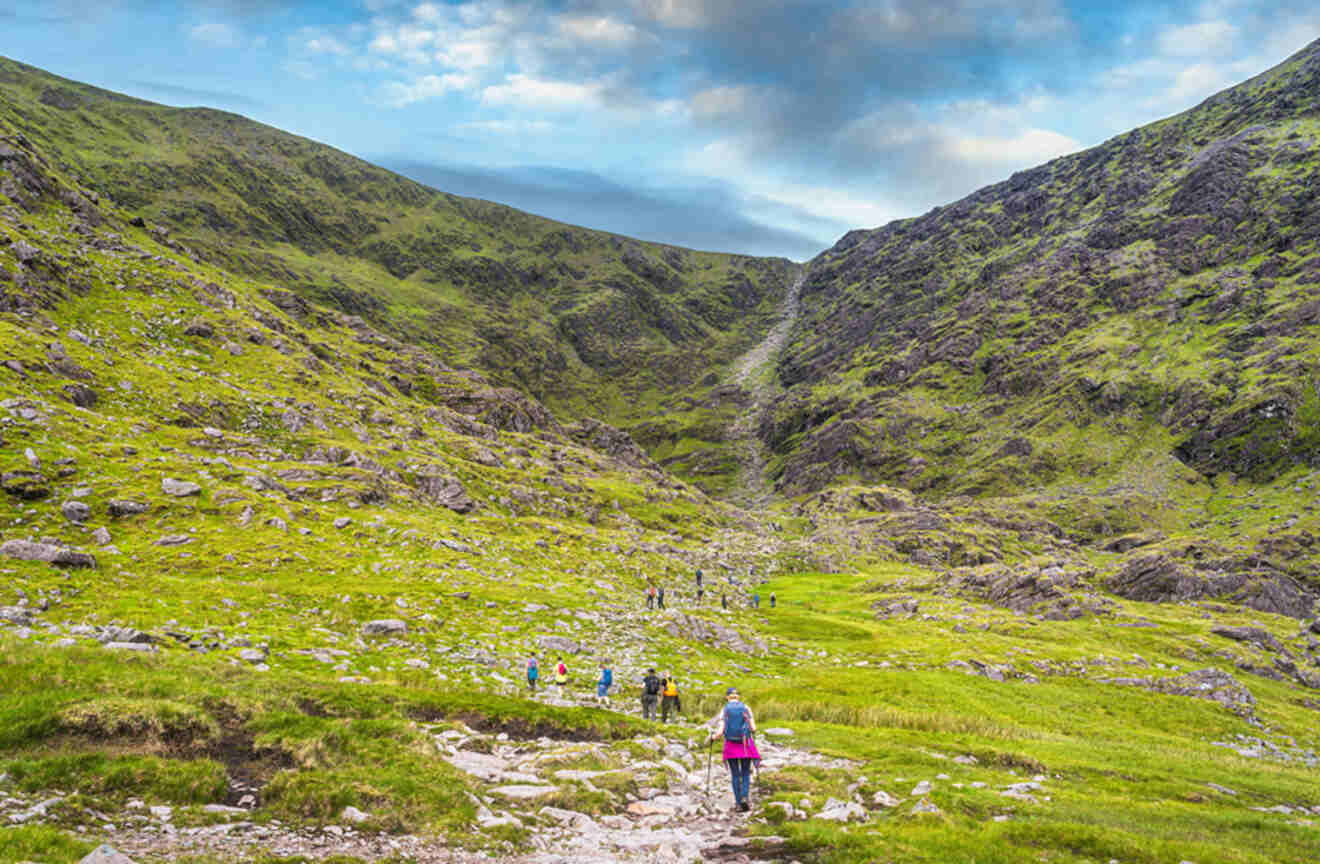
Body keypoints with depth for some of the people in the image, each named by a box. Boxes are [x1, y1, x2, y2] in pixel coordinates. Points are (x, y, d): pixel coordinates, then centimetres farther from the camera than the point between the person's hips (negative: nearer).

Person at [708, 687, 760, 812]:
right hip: (745, 745, 0)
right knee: (746, 774, 12)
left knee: (735, 775, 12)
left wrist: (711, 737, 10)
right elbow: (753, 728, -6)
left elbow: (720, 732, -11)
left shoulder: (724, 710, -3)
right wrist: (752, 732, 19)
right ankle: (745, 798, -10)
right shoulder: (746, 708, -1)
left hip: (731, 745, 0)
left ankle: (738, 803, 9)